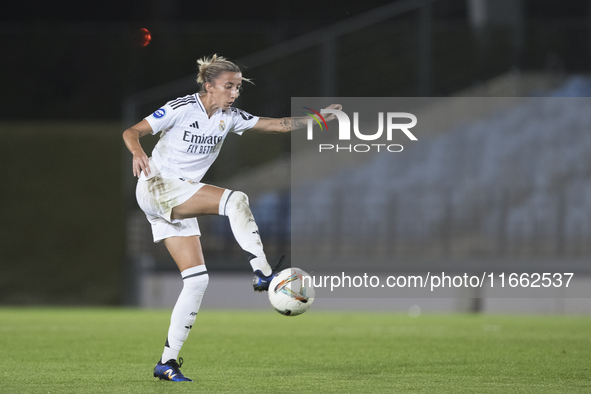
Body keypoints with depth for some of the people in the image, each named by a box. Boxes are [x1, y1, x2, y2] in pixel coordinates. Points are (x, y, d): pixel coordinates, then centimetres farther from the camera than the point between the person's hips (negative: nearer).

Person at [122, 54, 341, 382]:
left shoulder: (230, 117, 7)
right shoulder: (182, 108, -11)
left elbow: (277, 124, 6)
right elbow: (132, 132, -15)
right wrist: (138, 152, -37)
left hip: (180, 202, 8)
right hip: (156, 186, -8)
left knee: (197, 279, -2)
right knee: (236, 200, -27)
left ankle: (168, 362, 0)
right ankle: (263, 274, -29)